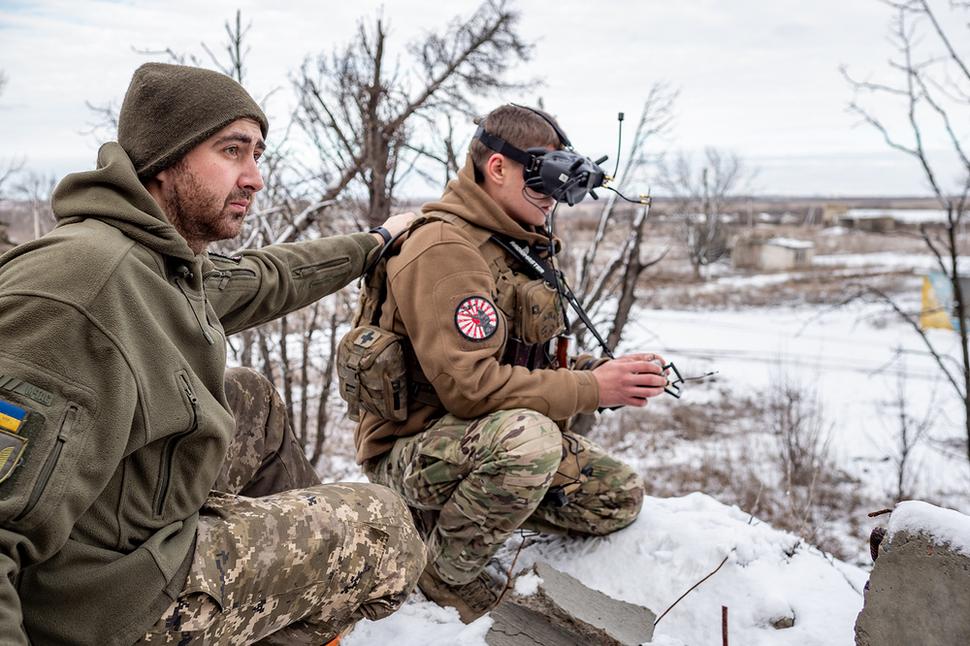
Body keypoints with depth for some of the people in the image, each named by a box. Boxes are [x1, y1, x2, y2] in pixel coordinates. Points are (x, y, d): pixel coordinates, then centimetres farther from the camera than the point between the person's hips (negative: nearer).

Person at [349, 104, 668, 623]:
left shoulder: (514, 246, 12)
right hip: (411, 449, -9)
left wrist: (598, 373, -6)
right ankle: (445, 572, -10)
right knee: (529, 436, -38)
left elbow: (528, 364, 13)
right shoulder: (444, 249, -20)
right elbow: (469, 385, -29)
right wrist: (591, 389, -23)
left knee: (620, 497, 2)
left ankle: (450, 513, 12)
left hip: (488, 440, 9)